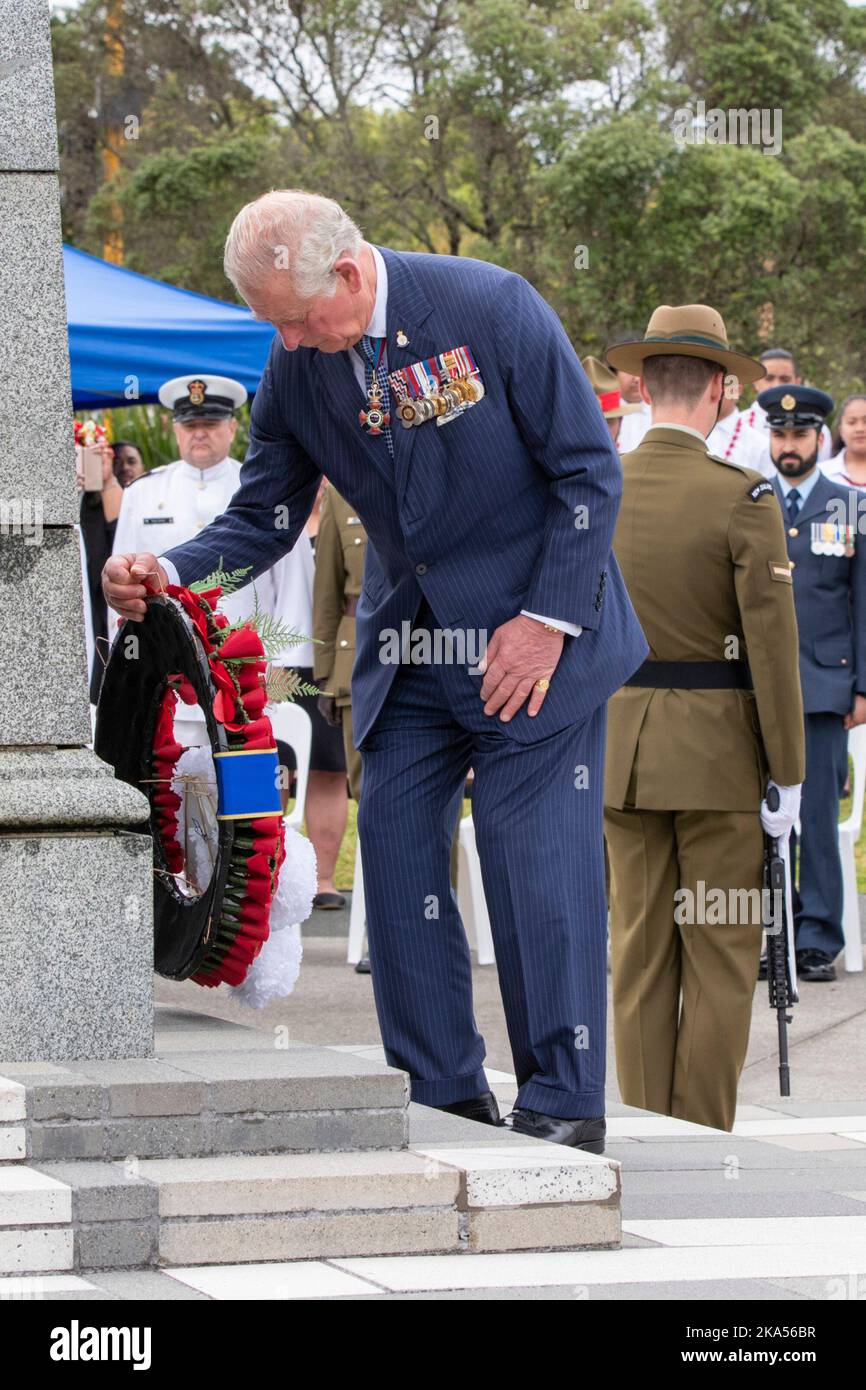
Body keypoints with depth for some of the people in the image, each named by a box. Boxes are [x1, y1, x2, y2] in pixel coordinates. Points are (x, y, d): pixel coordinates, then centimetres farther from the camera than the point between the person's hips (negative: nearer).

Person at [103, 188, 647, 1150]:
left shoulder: (490, 306, -16)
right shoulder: (295, 366, -3)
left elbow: (590, 471, -11)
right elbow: (263, 516, 6)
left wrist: (547, 619, -15)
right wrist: (168, 573, -14)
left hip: (533, 624, -5)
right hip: (406, 640, 5)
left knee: (535, 854, -8)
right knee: (394, 839, 0)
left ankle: (562, 1103, -1)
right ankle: (441, 1095, 8)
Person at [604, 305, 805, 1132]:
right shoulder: (743, 498, -11)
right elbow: (772, 643, -13)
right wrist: (787, 775, -7)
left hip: (622, 745, 4)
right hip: (718, 752, -4)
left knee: (639, 953, 8)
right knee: (720, 955, 2)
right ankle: (705, 1144, 3)